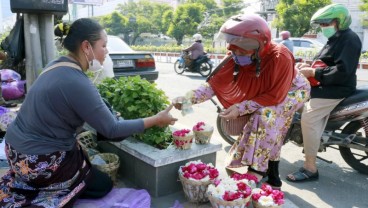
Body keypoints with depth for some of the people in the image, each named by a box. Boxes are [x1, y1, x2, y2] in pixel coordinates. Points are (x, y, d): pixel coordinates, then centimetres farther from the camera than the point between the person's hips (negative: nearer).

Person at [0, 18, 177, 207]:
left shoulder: (58, 65, 1)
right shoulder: (77, 83, -26)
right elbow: (111, 130, -20)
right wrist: (156, 120, -12)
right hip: (38, 161, -8)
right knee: (103, 185, 9)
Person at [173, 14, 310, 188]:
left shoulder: (280, 57, -39)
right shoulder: (236, 57, -23)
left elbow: (275, 96, -34)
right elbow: (215, 82, -24)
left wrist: (241, 108, -39)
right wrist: (189, 98, -39)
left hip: (294, 90, -6)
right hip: (267, 93, 6)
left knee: (266, 114, -31)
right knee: (270, 134, 4)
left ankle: (257, 170, -22)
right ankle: (272, 177, 21)